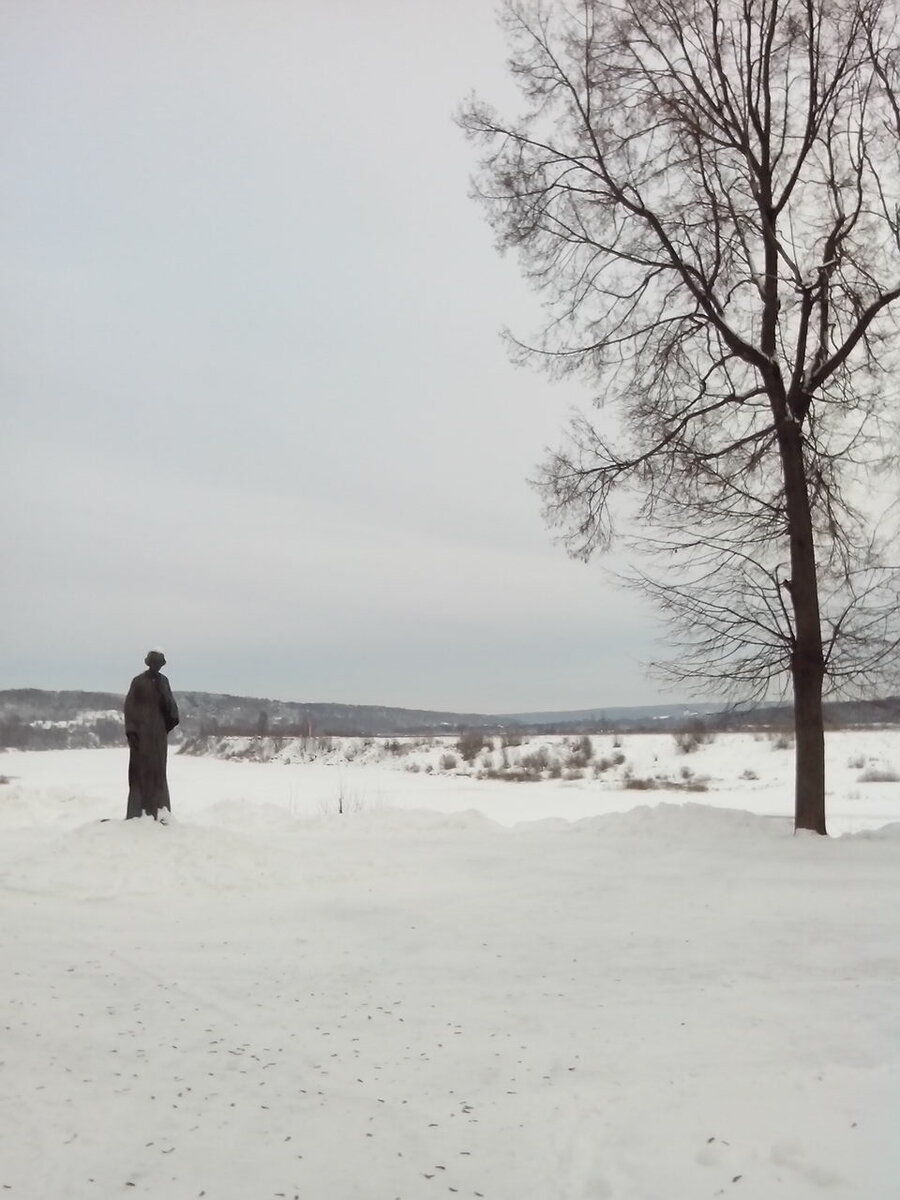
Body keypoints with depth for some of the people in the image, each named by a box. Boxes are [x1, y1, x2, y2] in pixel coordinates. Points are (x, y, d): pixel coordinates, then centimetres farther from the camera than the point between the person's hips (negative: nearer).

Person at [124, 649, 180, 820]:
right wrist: (131, 731, -11)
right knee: (140, 769, -5)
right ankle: (138, 810, -5)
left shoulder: (163, 681, 10)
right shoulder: (138, 681, -2)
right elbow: (129, 707, -4)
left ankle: (159, 809, 4)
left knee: (158, 769, 3)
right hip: (141, 731, -4)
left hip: (159, 732, 4)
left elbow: (170, 705, 5)